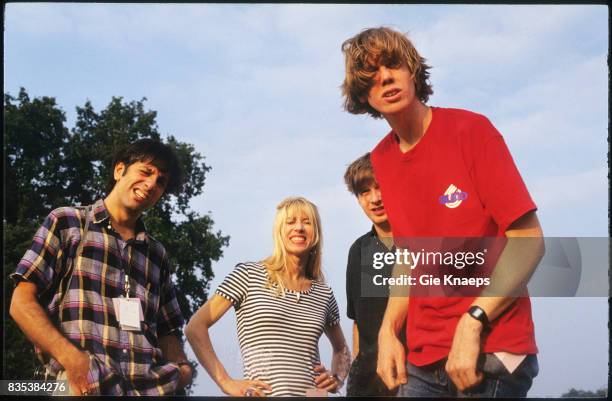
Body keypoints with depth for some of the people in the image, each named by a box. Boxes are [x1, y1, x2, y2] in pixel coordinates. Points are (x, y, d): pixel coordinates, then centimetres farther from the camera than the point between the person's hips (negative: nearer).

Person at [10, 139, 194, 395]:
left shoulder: (157, 254, 24)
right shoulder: (66, 222, 12)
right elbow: (22, 302, 4)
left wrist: (182, 368, 0)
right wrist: (70, 357, -11)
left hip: (150, 387, 4)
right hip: (83, 385, -3)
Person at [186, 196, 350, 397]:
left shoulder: (324, 293, 13)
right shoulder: (249, 275, 2)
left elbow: (341, 348, 30)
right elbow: (195, 328, -1)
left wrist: (337, 379, 10)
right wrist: (226, 383, -7)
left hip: (314, 393, 4)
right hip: (265, 393, -4)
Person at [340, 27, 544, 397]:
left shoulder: (471, 130, -9)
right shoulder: (381, 161, 7)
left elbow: (529, 242, -12)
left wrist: (472, 323, -20)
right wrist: (388, 331, 3)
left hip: (491, 350, -5)